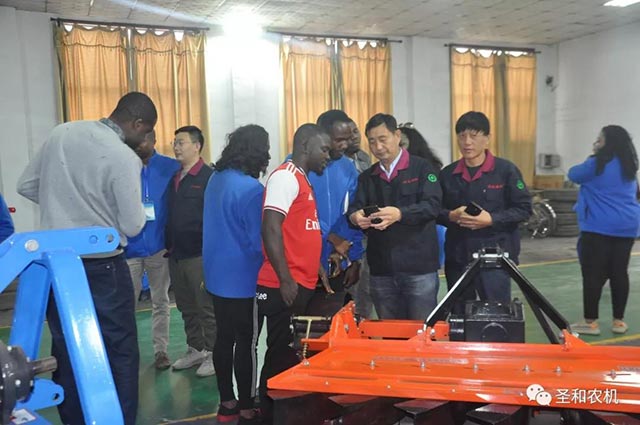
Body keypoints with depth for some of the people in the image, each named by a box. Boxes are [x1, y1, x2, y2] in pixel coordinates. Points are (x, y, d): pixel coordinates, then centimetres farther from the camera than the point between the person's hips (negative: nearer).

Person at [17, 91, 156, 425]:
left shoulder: (61, 133, 3)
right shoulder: (124, 157, -16)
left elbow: (26, 186, 11)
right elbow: (132, 226, -12)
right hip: (101, 266, -6)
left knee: (65, 350, 15)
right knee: (120, 351, 8)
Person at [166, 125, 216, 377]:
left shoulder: (209, 177, -9)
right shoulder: (174, 178, 13)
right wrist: (168, 245, 11)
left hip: (199, 253, -7)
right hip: (176, 254, 7)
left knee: (207, 307, 2)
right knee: (187, 307, 15)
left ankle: (214, 353, 14)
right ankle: (196, 349, 28)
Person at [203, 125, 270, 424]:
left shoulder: (216, 179, 5)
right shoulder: (251, 189, -21)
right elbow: (260, 242, -18)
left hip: (218, 275, 8)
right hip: (243, 279, -8)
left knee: (224, 338, 15)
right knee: (247, 343, 3)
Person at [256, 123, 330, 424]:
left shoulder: (301, 179, 18)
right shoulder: (286, 176, -12)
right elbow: (270, 229, -20)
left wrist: (314, 267, 17)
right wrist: (285, 280, -21)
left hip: (301, 284, 9)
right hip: (285, 287, -9)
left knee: (292, 354, 15)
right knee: (282, 357, -1)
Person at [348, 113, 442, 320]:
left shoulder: (421, 168, 0)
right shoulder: (367, 177, 13)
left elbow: (432, 206, -13)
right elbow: (354, 208, 2)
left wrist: (399, 214, -31)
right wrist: (355, 217, -23)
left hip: (418, 266, -4)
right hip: (381, 269, 4)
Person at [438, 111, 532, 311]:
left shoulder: (506, 170, -2)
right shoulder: (447, 174, 9)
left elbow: (523, 208, -4)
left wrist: (491, 219, -16)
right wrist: (451, 216, -11)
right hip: (457, 257, 4)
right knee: (459, 315, 13)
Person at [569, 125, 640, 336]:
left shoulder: (598, 164, -10)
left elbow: (574, 175, 2)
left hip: (599, 227, -7)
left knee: (593, 273, -2)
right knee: (619, 272, 9)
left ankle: (590, 322, 1)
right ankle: (619, 321, 15)